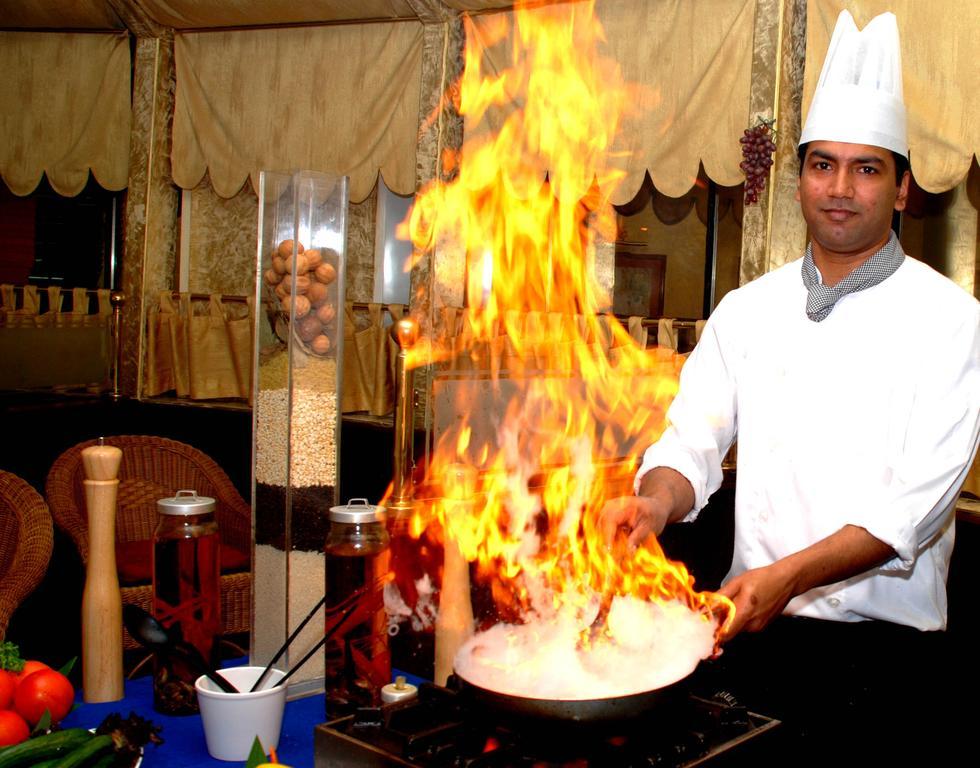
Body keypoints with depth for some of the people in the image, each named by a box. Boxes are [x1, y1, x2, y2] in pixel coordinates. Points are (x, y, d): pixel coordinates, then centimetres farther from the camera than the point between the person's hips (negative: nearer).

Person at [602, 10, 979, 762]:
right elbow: (693, 440, 1)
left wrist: (788, 576, -26)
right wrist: (656, 501, -21)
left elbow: (918, 498, -15)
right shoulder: (749, 310, 5)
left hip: (884, 648, -3)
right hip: (750, 625, 3)